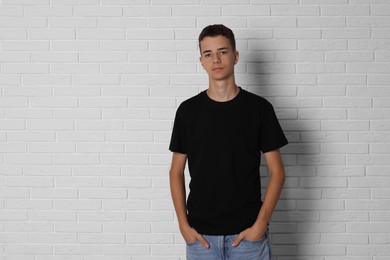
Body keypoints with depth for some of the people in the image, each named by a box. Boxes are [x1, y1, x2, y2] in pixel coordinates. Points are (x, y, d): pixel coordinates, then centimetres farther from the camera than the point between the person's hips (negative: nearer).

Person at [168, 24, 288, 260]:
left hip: (247, 232, -1)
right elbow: (176, 172, 6)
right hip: (201, 234, 1)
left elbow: (277, 172, -1)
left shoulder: (259, 108, -2)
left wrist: (261, 224, -9)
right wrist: (183, 225, -2)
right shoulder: (188, 110, 2)